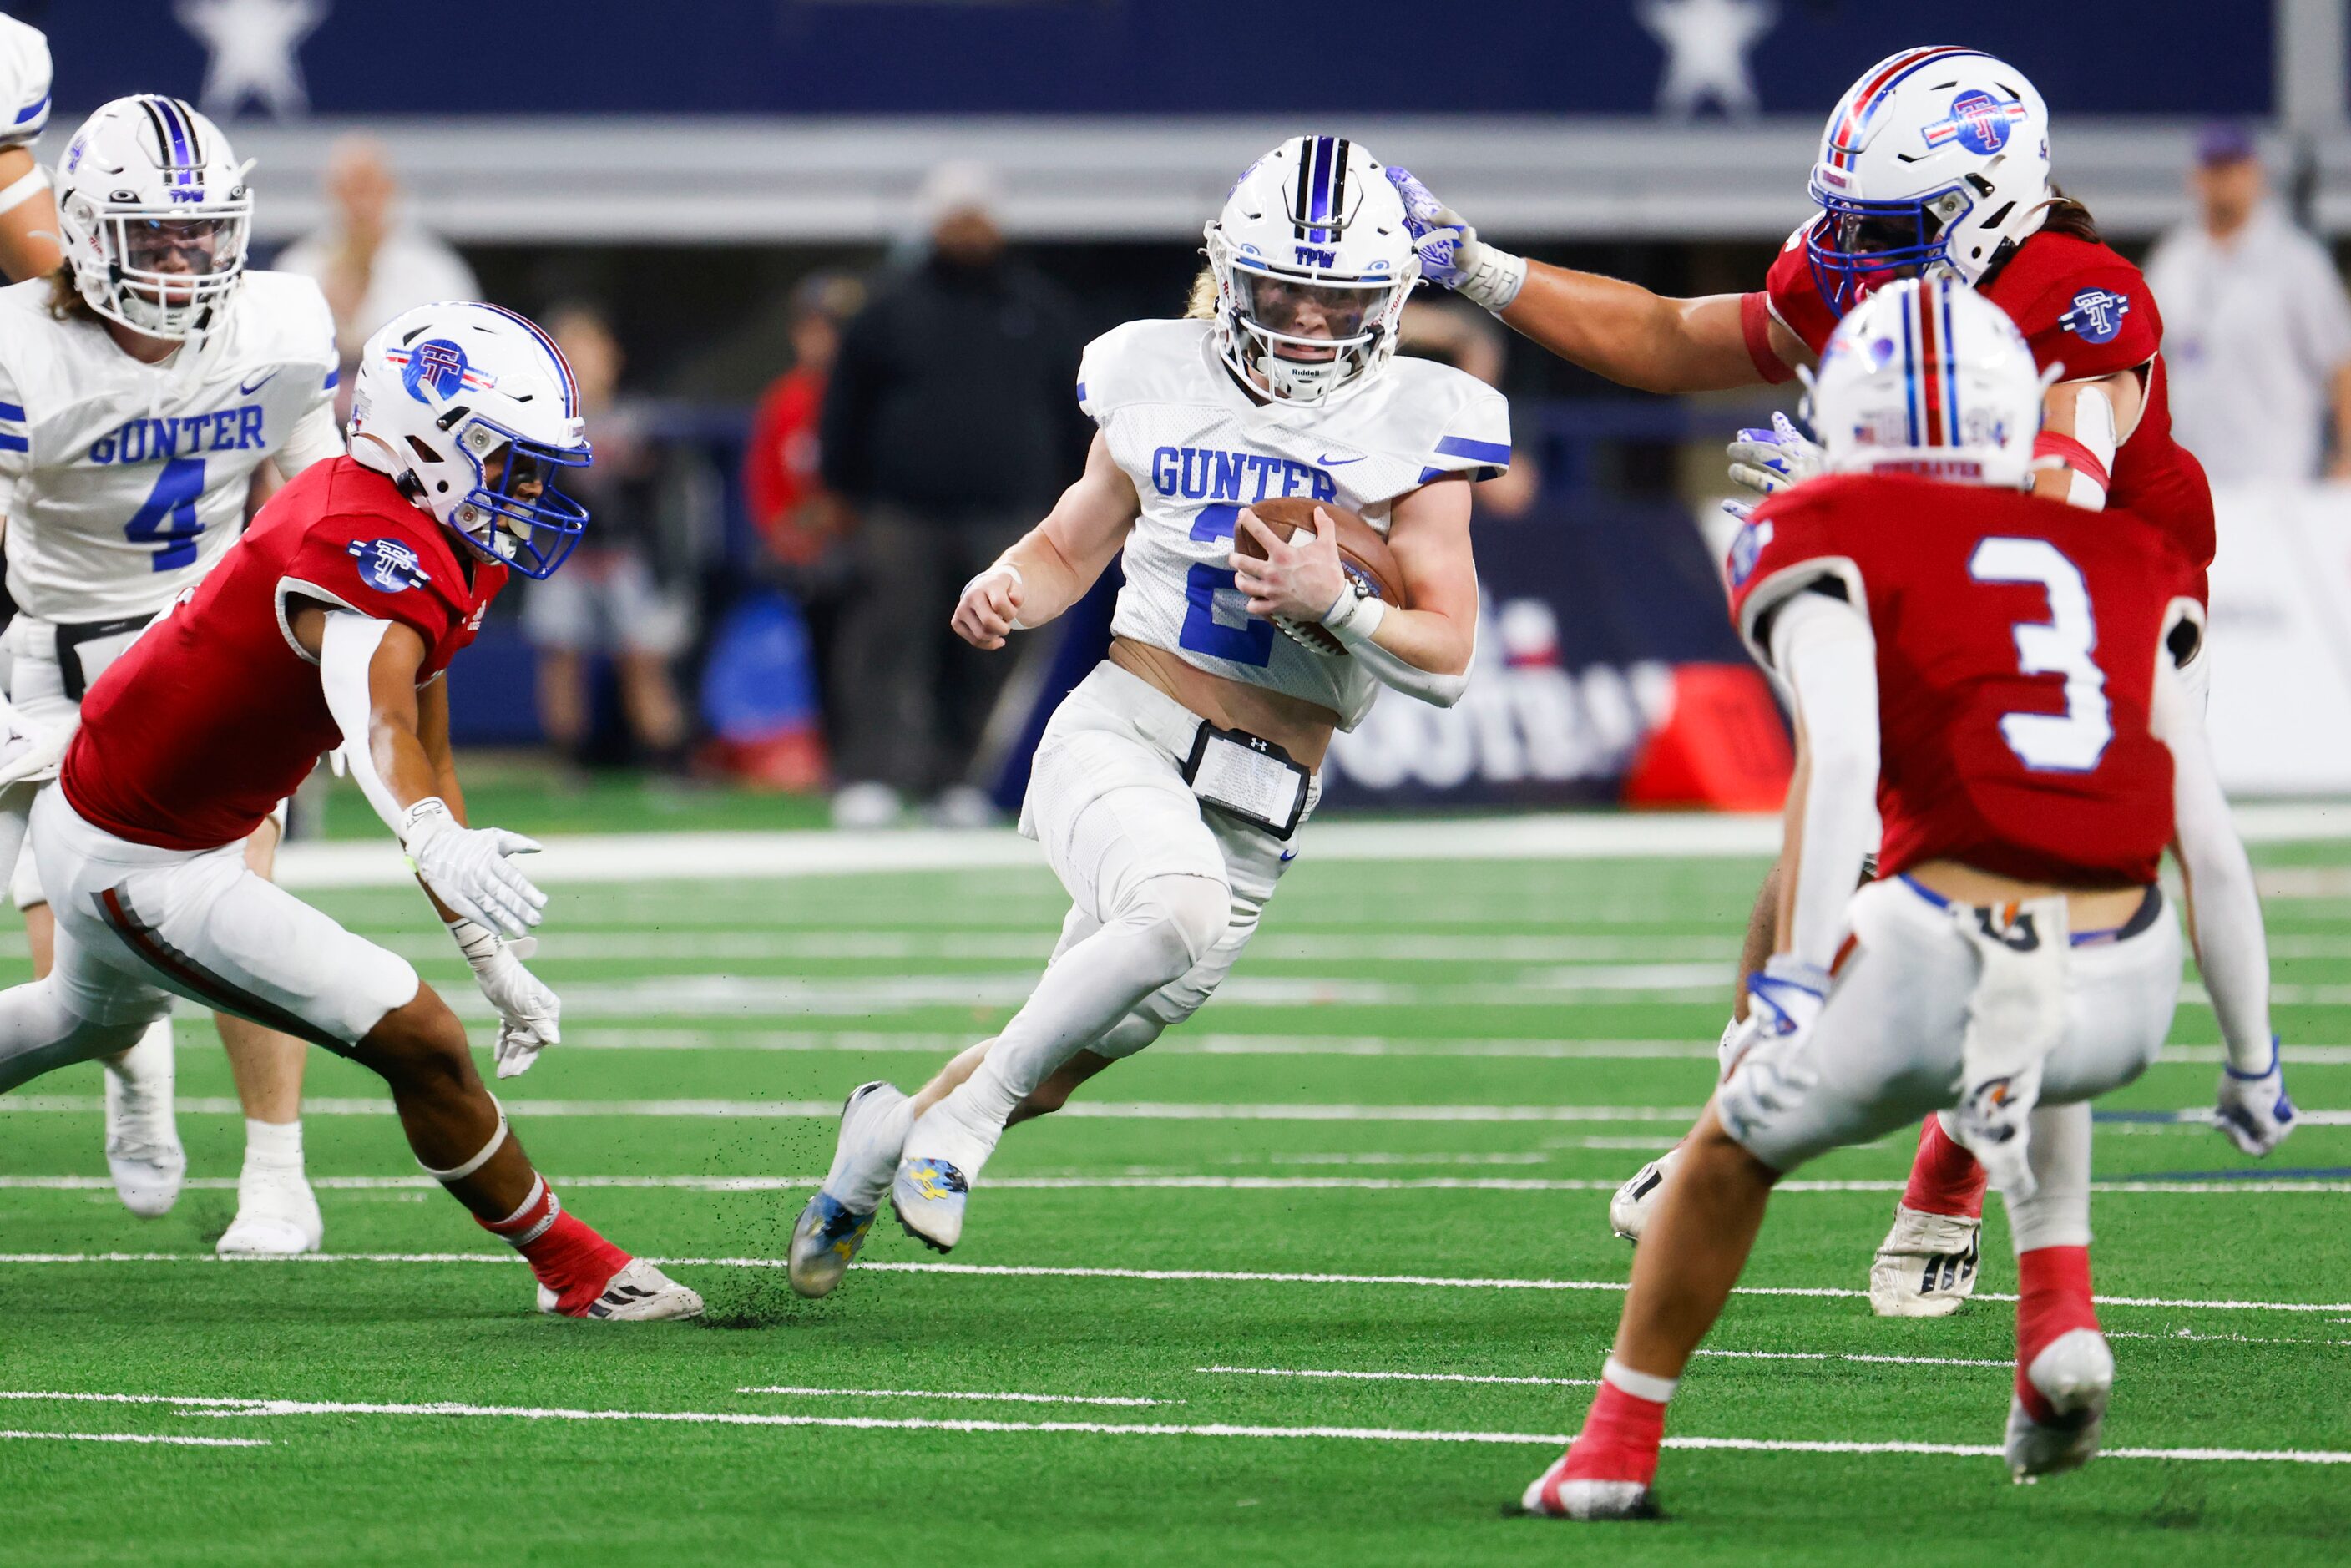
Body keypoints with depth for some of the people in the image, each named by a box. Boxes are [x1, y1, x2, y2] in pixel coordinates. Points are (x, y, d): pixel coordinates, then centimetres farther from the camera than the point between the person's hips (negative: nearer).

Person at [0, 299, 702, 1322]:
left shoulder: (433, 550, 3)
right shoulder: (369, 549, -30)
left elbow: (428, 762, 8)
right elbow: (378, 725, -50)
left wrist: (490, 958, 6)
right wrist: (440, 842, -69)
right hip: (139, 869, -11)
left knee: (93, 1019, 39)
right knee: (421, 1044, -13)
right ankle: (574, 1272, 2)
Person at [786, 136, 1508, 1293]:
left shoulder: (1413, 434, -2)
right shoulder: (1164, 387, 2)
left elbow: (1447, 662, -4)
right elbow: (1070, 548, 16)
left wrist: (1335, 604, -22)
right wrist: (1006, 590, -6)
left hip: (1254, 814, 2)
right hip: (1122, 738, -2)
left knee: (1055, 1068, 10)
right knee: (1181, 906, -36)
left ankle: (889, 1133, 43)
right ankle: (959, 1117, -17)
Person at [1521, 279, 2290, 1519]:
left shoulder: (1833, 543, 8)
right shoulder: (2126, 564, 19)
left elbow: (1841, 754, -12)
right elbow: (2209, 841, 16)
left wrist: (1796, 980, -15)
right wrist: (2252, 1057, 25)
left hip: (1943, 964, -4)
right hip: (2125, 1001, 4)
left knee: (1736, 1147, 25)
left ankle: (1617, 1449, 32)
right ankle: (2059, 1323, 22)